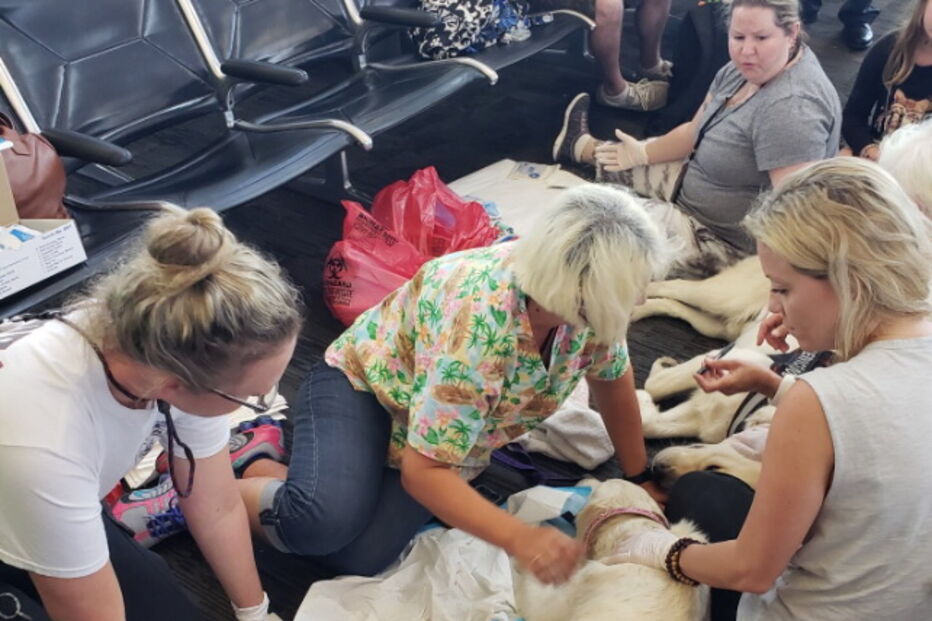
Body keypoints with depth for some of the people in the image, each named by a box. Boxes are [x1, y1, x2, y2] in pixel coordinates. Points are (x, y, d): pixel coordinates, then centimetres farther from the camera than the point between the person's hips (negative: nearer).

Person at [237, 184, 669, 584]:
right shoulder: (480, 325, -38)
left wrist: (639, 479, 8)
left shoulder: (583, 298, -18)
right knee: (328, 522, -33)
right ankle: (258, 475, -1)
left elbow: (613, 379, 2)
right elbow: (423, 471, -33)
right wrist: (519, 539, -40)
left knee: (358, 556, -14)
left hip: (452, 433, 6)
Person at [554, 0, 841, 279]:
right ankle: (581, 145, 56)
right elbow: (695, 132, 11)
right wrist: (641, 153, 18)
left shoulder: (791, 108, -34)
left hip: (728, 239, -9)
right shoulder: (753, 66, -4)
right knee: (629, 162, 25)